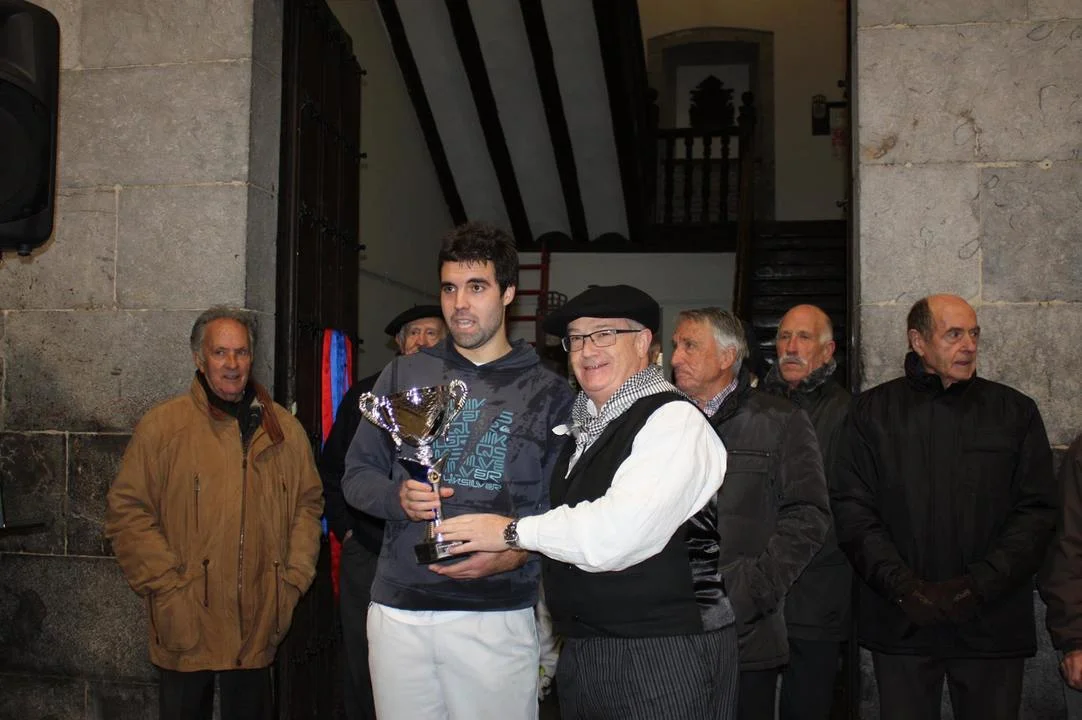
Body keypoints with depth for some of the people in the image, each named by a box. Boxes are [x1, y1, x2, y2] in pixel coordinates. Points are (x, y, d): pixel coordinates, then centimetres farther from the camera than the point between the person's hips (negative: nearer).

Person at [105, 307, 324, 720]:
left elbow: (309, 504, 13)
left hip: (259, 623, 3)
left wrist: (294, 578, 3)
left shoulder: (285, 430, 9)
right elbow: (127, 512, -4)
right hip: (187, 622, -2)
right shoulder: (161, 426, -2)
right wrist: (167, 586, -11)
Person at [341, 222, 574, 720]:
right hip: (398, 608, 2)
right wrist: (398, 498, -9)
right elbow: (357, 474, 12)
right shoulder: (405, 375, 10)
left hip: (497, 615, -2)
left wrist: (515, 553, -19)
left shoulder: (548, 392, 4)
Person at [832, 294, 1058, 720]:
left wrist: (980, 584, -11)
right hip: (900, 623, 0)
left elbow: (1038, 510, 2)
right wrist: (903, 586, -13)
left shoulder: (1015, 412, 8)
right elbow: (851, 509, -1)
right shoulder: (872, 412, 5)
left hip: (992, 623, 1)